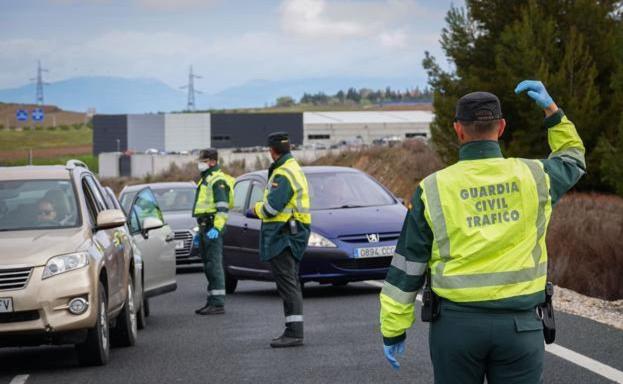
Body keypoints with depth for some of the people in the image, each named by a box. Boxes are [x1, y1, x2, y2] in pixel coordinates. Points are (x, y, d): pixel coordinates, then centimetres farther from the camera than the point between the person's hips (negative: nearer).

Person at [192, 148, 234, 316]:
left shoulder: (218, 180, -11)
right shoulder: (205, 179, 23)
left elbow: (223, 208, -20)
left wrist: (216, 228, -29)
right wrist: (200, 231, 27)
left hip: (213, 227, -11)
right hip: (205, 226, 11)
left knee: (214, 264, -12)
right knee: (208, 265, 13)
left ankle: (218, 304, -14)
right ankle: (212, 301, 18)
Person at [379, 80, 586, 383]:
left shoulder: (433, 190, -4)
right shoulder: (533, 177, -1)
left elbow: (405, 269, -2)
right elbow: (573, 160, 24)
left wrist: (393, 330, 6)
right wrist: (551, 109, 23)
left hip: (455, 323, 0)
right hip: (520, 324, 0)